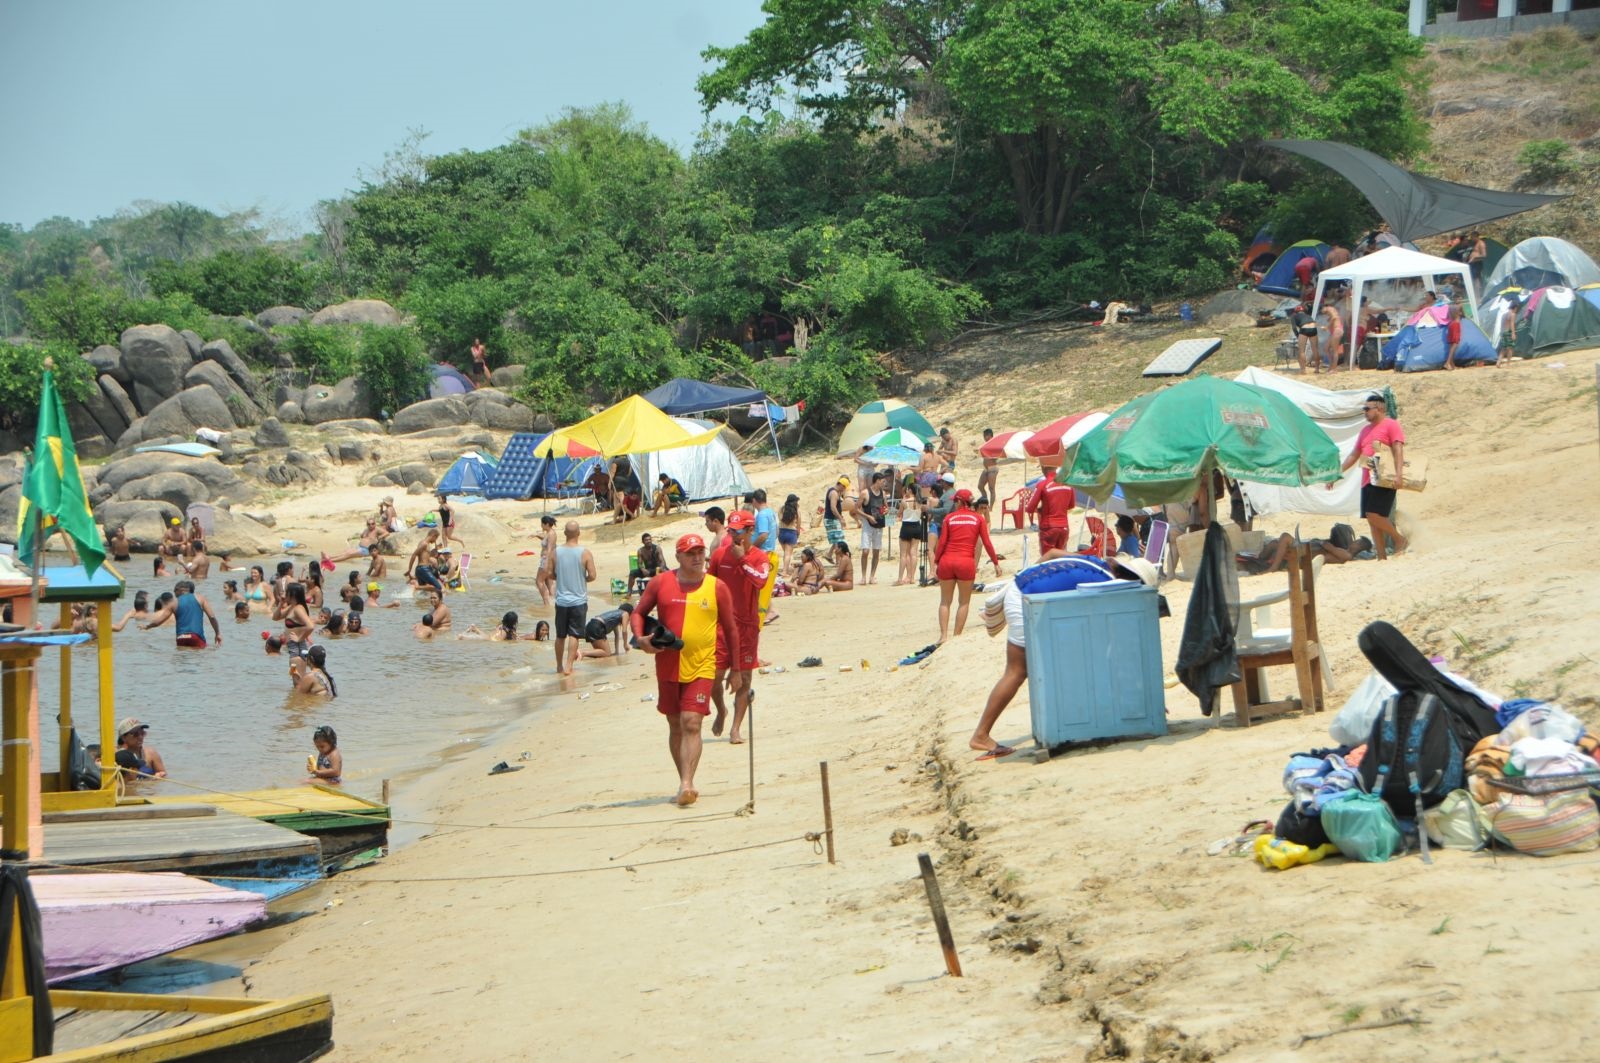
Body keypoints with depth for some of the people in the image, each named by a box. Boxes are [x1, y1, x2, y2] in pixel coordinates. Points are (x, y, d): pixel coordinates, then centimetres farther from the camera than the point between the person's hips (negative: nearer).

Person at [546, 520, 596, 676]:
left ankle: (559, 666, 22)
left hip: (561, 600, 3)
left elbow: (550, 574, -1)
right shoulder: (585, 553, -10)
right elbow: (592, 576, -12)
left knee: (560, 635, 13)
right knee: (574, 635, 1)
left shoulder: (556, 552, -3)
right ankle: (568, 665, -7)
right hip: (579, 600, -3)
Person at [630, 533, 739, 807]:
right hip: (668, 667, 2)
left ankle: (686, 785, -20)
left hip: (701, 667, -2)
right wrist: (641, 637, -10)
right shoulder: (661, 583, 2)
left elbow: (730, 629, 7)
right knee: (675, 726, 11)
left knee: (692, 723, -14)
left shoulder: (717, 588, 0)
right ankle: (685, 781, 24)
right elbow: (639, 613, 10)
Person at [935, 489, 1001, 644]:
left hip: (947, 561, 1)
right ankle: (957, 636, 6)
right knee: (964, 602, 10)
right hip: (966, 562, -1)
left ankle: (944, 635, -2)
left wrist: (937, 561, 8)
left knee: (945, 601, 10)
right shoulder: (978, 519, 5)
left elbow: (942, 542, 0)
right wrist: (996, 563, 8)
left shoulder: (949, 518, 5)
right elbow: (987, 543, 1)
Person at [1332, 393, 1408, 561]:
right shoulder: (1365, 430, 21)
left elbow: (1398, 451, -13)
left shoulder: (1391, 425, -2)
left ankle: (1400, 539, 0)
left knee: (1374, 515, -18)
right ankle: (1382, 557, 8)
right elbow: (1354, 455, 25)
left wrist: (1399, 474, -25)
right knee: (1372, 520, 4)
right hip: (1367, 481, 8)